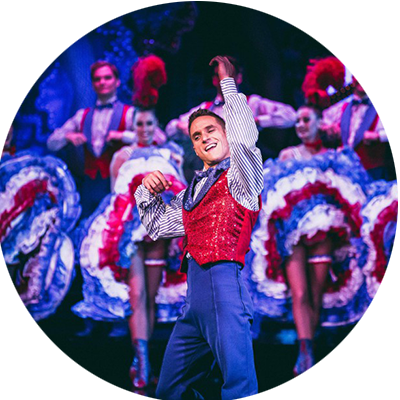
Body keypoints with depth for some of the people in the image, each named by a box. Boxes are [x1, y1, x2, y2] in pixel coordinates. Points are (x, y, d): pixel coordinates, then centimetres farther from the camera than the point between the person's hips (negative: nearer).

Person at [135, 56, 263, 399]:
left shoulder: (242, 177, 5)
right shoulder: (192, 193, 26)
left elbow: (245, 139, -15)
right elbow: (157, 227, 32)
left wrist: (228, 83, -5)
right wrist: (149, 192, 14)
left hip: (224, 279, -8)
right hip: (195, 290, 8)